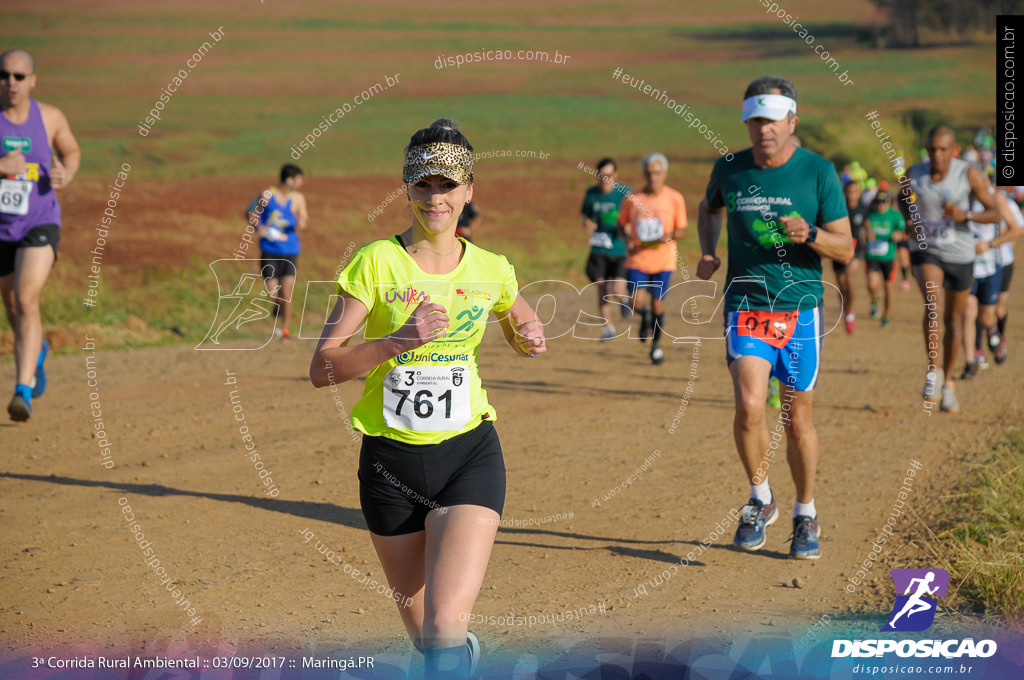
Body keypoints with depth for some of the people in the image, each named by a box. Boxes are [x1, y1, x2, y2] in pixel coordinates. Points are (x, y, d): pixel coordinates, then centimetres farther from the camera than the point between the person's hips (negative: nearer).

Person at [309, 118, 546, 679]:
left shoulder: (492, 270, 1)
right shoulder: (377, 262, -7)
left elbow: (521, 335, 22)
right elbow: (322, 369, -12)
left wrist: (531, 338, -1)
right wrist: (399, 341, -26)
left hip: (469, 453, 0)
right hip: (391, 460, 0)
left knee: (445, 623, -21)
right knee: (422, 631, 15)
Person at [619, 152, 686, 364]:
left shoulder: (675, 199, -2)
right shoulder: (633, 199, 0)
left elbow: (682, 230, 4)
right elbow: (623, 223, 13)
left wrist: (670, 236, -18)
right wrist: (628, 238, -7)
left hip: (663, 261, 0)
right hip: (637, 259, 0)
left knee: (658, 304, 1)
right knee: (634, 302, -14)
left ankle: (656, 344, 25)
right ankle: (645, 315, 24)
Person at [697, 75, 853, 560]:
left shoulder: (818, 172, -4)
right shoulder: (729, 170, 2)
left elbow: (845, 249, -2)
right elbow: (708, 208, 26)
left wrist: (809, 234, -22)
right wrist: (708, 252, 8)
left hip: (800, 310, -1)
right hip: (745, 307, 1)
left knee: (797, 420, 6)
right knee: (749, 406, -18)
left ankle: (806, 515, 27)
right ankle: (760, 501, 6)